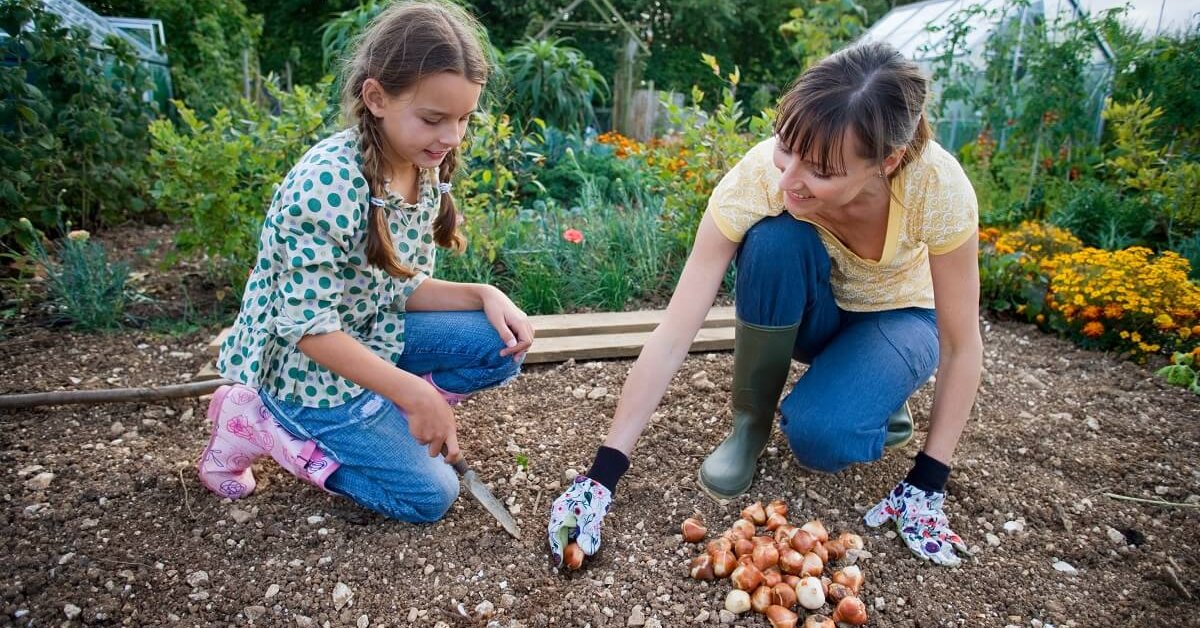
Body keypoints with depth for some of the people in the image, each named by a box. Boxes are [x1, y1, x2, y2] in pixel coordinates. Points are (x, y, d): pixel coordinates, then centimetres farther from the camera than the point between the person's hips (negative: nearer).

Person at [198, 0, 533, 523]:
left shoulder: (426, 171, -5)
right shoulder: (327, 183, -30)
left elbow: (403, 287, 1)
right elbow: (308, 325, -27)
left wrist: (484, 295, -14)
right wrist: (413, 392, -31)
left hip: (369, 338, 7)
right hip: (306, 363, -7)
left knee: (500, 345, -6)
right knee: (431, 494, -5)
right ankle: (256, 423, 4)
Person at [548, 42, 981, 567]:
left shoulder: (939, 187, -33)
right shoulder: (758, 176, -33)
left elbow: (962, 346, -18)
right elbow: (671, 338, -33)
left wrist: (927, 482, -18)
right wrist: (603, 474, -34)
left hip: (896, 319, -1)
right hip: (809, 313, 2)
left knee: (818, 435, -32)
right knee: (775, 238, -34)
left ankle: (875, 394, 5)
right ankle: (750, 424, -12)